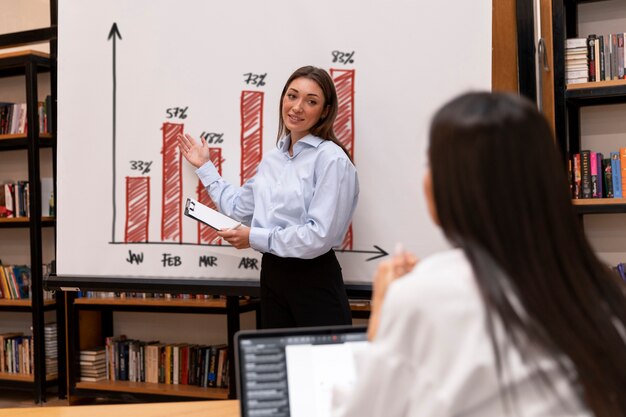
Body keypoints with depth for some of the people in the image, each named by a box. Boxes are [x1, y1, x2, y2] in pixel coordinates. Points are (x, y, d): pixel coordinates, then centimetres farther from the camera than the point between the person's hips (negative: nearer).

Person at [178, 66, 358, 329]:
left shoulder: (331, 159, -15)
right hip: (272, 277, 7)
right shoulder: (273, 158, 11)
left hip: (315, 282, -7)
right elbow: (238, 207, 19)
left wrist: (255, 238, -14)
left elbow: (320, 235, -21)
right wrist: (204, 167, 26)